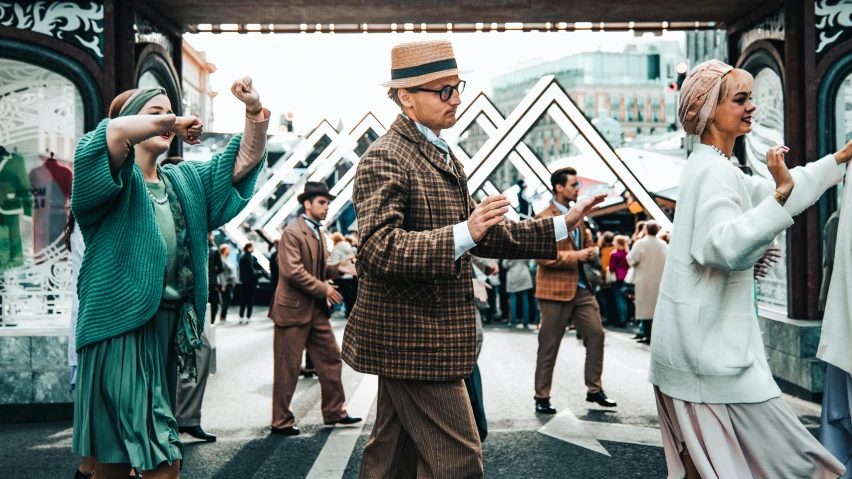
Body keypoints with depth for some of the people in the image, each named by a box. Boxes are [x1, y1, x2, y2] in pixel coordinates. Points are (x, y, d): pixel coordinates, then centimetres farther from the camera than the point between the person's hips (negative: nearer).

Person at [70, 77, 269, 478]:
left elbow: (246, 160, 12)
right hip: (122, 324, -7)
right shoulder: (116, 179, -3)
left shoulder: (186, 181, 17)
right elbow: (115, 132, -26)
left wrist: (254, 111, -2)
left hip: (170, 324, 7)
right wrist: (169, 123, -15)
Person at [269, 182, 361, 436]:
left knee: (331, 360, 11)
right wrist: (323, 289, -18)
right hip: (294, 309, -9)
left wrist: (337, 268, 4)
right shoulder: (292, 233, -14)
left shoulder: (318, 233, 14)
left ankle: (334, 412, 22)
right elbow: (293, 271, -22)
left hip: (316, 309, 9)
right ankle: (281, 422, 12)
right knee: (288, 369, 1)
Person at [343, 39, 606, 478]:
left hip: (410, 339, 10)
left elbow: (484, 235, 19)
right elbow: (378, 248, -27)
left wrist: (563, 224, 12)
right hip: (414, 339, -10)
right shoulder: (385, 158, -15)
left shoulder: (442, 156, 17)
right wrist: (463, 235, -37)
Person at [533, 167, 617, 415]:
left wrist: (591, 250, 3)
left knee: (596, 334, 4)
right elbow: (543, 256, -20)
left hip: (581, 287, 7)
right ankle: (542, 397, 13)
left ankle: (594, 390, 17)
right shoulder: (545, 218, -12)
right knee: (549, 346, 2)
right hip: (556, 289, -7)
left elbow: (587, 243, 27)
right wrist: (576, 255, -19)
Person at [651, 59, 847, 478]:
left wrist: (840, 158, 33)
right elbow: (723, 246, -30)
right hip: (709, 344, -11)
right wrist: (780, 195, -37)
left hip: (704, 339, 11)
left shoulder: (712, 167, 17)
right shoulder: (711, 169, -15)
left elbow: (772, 194, 29)